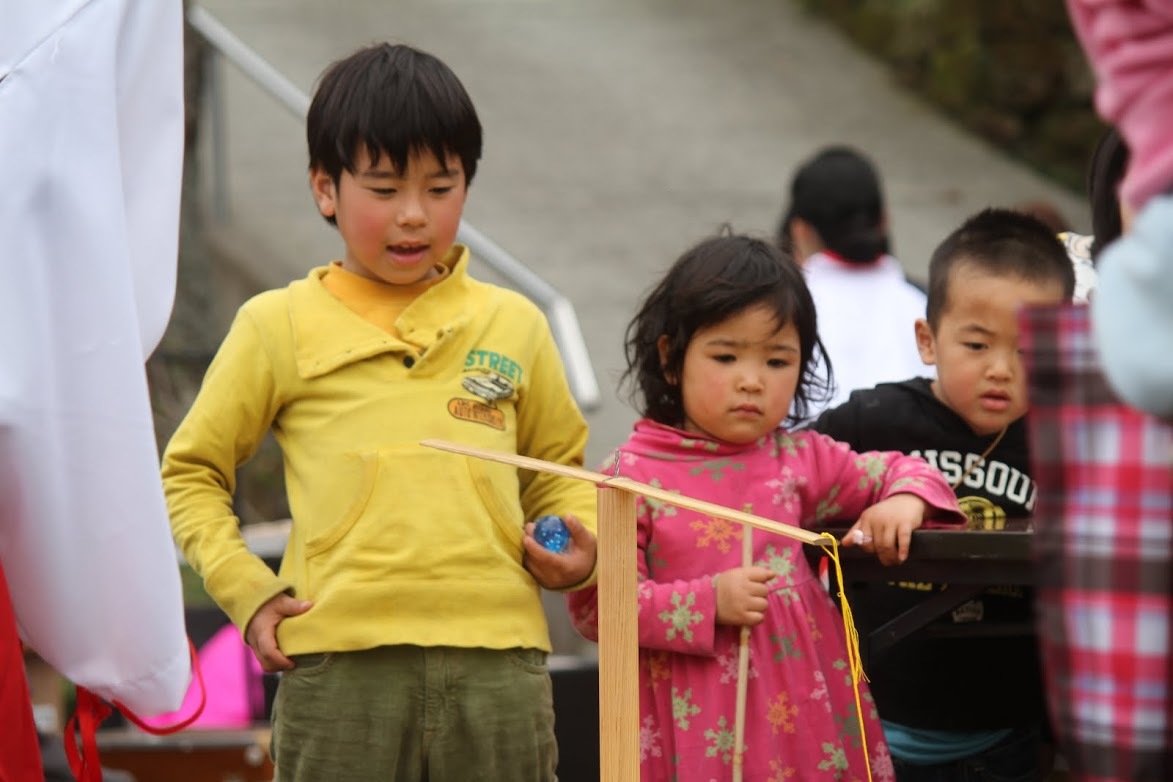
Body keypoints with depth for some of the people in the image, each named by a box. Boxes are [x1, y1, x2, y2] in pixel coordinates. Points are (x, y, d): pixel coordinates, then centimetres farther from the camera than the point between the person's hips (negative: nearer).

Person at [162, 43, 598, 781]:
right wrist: (245, 586, -1)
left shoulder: (514, 326, 12)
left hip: (496, 662, 2)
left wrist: (576, 539, 3)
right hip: (342, 662, -2)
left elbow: (557, 466, 24)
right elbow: (190, 471, 13)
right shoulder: (279, 327, 6)